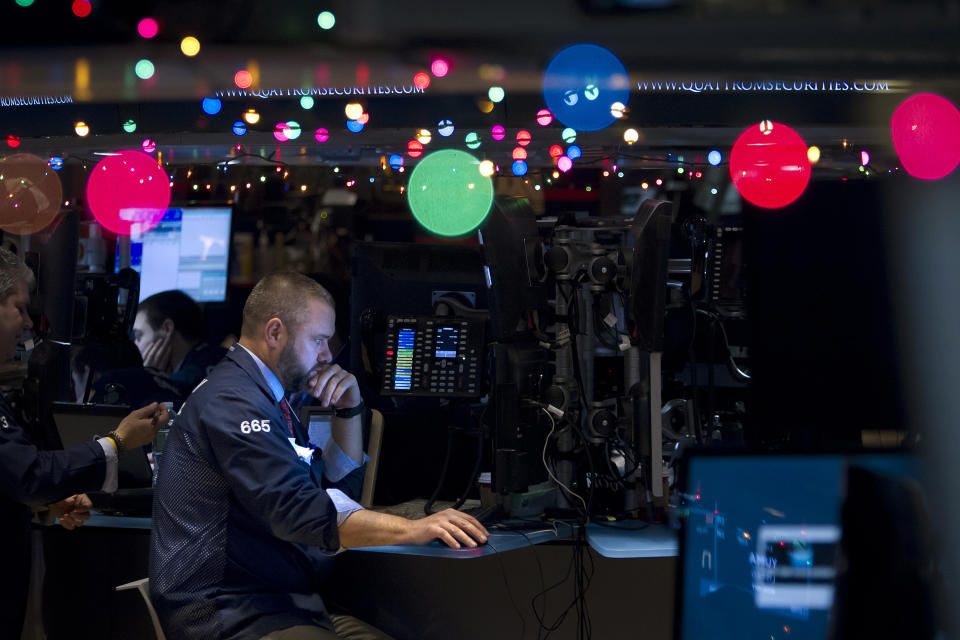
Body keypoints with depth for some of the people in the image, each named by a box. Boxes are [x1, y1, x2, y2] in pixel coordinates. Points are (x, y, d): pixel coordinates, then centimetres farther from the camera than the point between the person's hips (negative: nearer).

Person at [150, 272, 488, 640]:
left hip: (292, 606, 10)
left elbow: (341, 488, 25)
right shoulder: (231, 402, -14)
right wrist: (412, 529, -31)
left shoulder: (265, 396, 19)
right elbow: (297, 510, -26)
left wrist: (349, 409, 11)